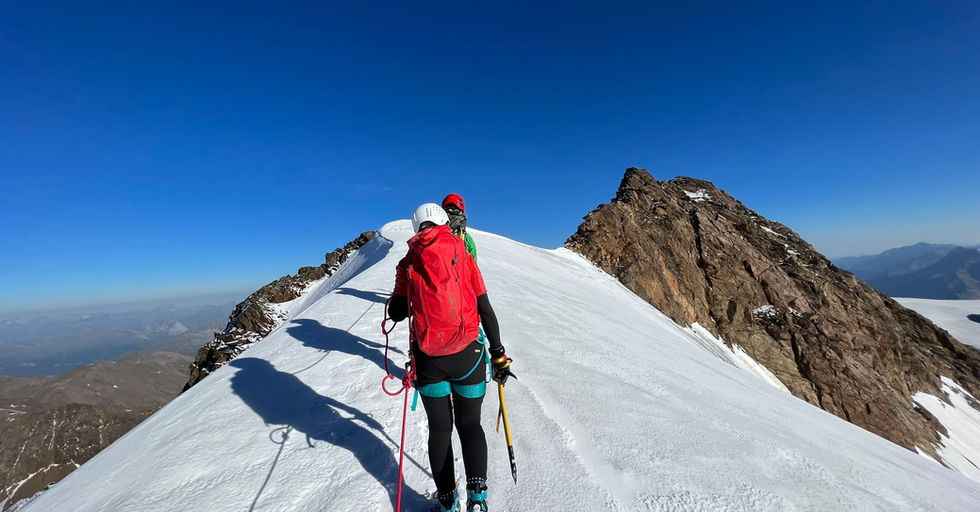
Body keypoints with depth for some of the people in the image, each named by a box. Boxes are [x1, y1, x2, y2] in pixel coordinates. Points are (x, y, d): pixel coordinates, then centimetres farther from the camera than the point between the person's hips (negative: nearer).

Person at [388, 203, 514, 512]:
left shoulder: (407, 264, 0)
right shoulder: (465, 257, -2)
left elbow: (396, 314, 4)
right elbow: (485, 310, -3)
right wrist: (498, 354, 3)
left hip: (429, 361, 0)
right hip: (468, 357, 0)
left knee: (439, 429, 21)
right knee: (470, 425, 20)